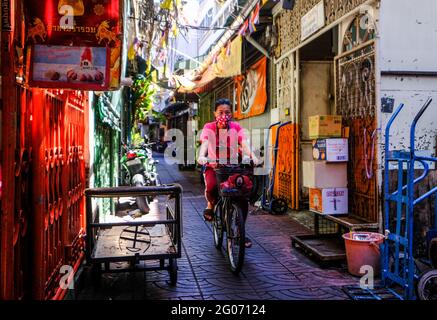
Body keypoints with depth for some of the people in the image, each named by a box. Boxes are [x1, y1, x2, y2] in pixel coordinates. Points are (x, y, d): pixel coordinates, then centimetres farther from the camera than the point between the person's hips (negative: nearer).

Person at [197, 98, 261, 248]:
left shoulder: (236, 127, 2)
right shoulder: (209, 127, -2)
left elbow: (244, 143, -13)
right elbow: (204, 143, -19)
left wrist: (252, 156, -32)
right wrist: (201, 156, -41)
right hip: (213, 166, -2)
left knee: (243, 196, -12)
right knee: (211, 187, -34)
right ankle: (211, 204, 4)